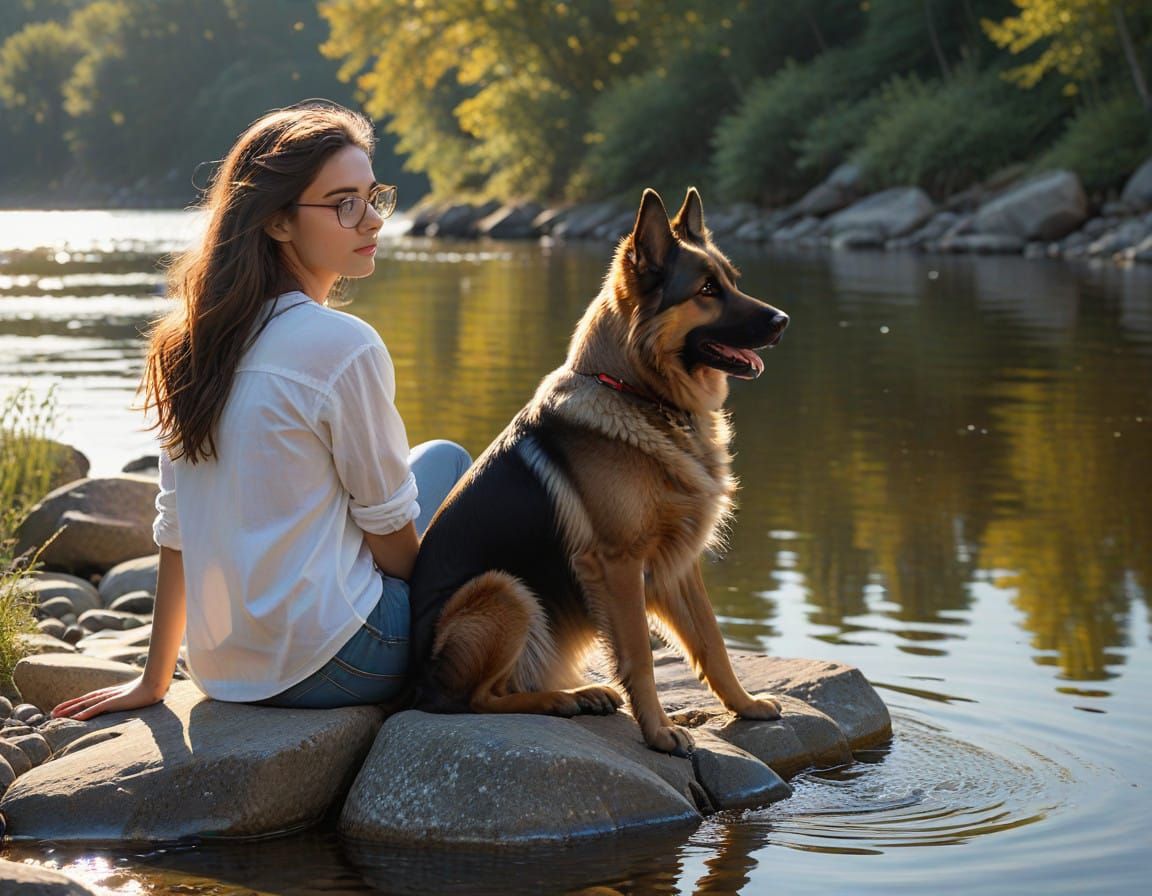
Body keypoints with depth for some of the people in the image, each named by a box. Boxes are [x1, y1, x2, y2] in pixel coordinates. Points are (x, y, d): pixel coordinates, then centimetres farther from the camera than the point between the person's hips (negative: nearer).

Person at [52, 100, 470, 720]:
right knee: (445, 461, 16)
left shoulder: (195, 339, 4)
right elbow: (389, 530, -8)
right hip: (324, 663, -7)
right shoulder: (344, 347, -17)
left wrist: (153, 680, 15)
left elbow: (175, 528, 9)